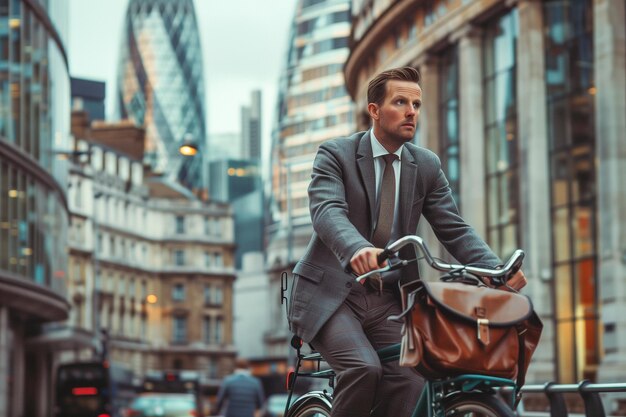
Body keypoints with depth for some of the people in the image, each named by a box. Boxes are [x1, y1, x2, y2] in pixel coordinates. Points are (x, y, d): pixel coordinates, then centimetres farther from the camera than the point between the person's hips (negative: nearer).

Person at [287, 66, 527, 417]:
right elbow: (328, 212, -24)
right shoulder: (336, 154, -6)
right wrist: (357, 249, -47)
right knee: (365, 369, -29)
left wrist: (496, 269, -19)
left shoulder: (427, 166, 7)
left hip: (388, 301, 4)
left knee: (411, 383, -17)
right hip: (332, 295, -4)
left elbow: (454, 228, 1)